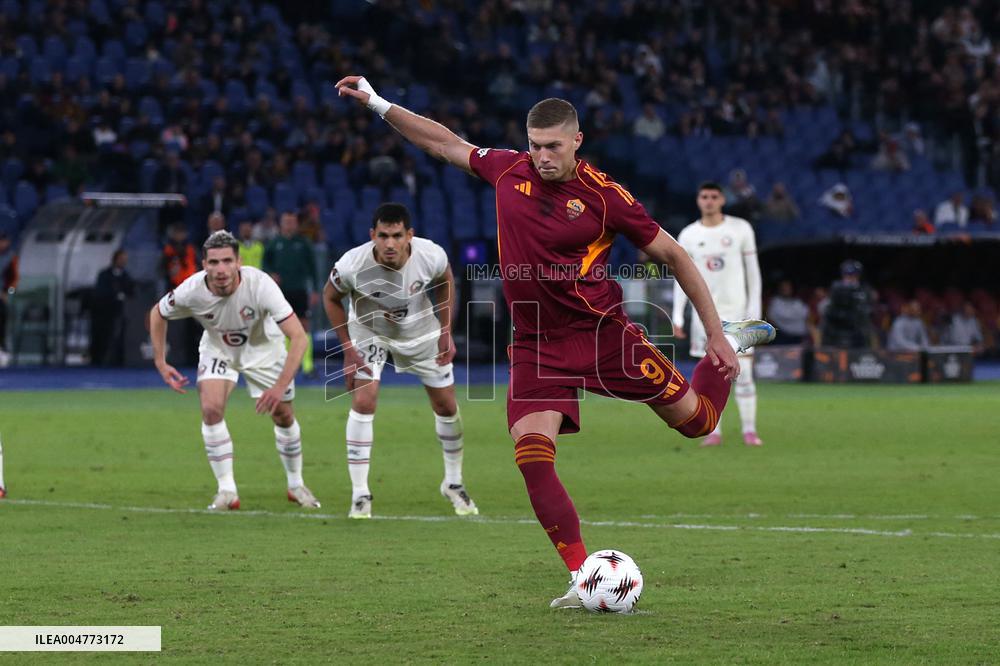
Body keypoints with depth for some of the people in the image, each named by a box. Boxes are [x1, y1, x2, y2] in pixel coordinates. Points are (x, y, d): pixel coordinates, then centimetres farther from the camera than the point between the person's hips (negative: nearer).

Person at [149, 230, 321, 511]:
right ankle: (227, 490, -9)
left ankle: (296, 485, 27)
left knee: (283, 415, 2)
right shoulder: (192, 291, -30)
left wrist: (280, 386, -47)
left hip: (263, 348, -1)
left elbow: (298, 336, -40)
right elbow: (157, 313, -6)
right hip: (217, 349, 1)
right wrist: (161, 363, -11)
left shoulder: (260, 285, -38)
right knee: (211, 409, -19)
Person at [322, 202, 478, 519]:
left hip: (420, 331, 2)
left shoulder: (431, 256, -31)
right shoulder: (352, 265, -35)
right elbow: (330, 297, -13)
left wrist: (446, 333, -6)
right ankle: (360, 495, -11)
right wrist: (348, 348, -16)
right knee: (363, 401, -20)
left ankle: (453, 483, 30)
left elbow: (445, 282, -5)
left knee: (446, 406, 7)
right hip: (369, 331, -2)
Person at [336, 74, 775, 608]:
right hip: (536, 346, 2)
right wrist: (377, 104, 13)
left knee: (697, 421, 7)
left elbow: (673, 256, -4)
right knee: (531, 454, -21)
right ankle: (581, 578, -15)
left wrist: (715, 335, -3)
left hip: (604, 333, -2)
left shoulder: (602, 195, -12)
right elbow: (444, 144, 15)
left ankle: (731, 343, 40)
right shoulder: (508, 170, -2)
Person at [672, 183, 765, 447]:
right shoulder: (688, 235, 4)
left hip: (737, 310, -1)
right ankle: (714, 432, 5)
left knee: (743, 372, -5)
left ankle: (750, 430, 0)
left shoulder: (741, 229, 1)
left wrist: (754, 310, -3)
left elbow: (753, 271, 3)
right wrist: (677, 317, 0)